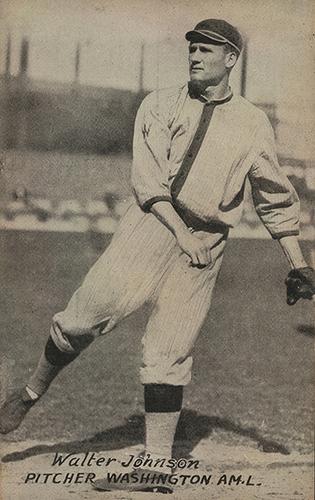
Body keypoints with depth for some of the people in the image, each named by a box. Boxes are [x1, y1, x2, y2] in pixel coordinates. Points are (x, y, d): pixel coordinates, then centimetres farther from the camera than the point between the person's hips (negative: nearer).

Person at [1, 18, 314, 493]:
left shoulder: (253, 124, 10)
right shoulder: (160, 105, 6)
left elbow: (277, 199, 15)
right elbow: (147, 179, -4)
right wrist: (182, 234, -15)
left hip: (206, 244, 0)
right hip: (150, 224, 0)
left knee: (168, 352, -2)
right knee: (84, 315, -8)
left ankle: (158, 464, 6)